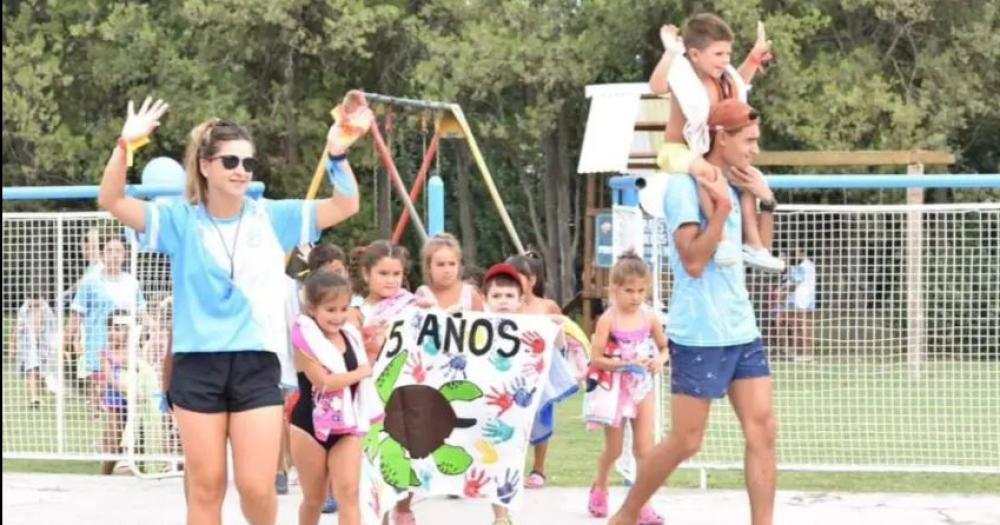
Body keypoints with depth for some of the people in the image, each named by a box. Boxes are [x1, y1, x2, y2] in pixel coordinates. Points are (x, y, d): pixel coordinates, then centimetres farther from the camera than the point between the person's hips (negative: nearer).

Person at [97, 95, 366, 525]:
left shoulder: (271, 218, 3)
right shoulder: (182, 220, 1)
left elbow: (345, 206, -1)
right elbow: (112, 202, -9)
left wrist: (337, 154, -19)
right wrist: (125, 145, -24)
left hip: (257, 364, 0)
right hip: (197, 365, 0)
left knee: (257, 487, -5)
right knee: (205, 487, 4)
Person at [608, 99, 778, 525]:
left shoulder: (731, 186, 13)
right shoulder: (684, 186, -12)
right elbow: (694, 261, -18)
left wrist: (766, 201, 7)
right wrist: (722, 207, -22)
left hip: (742, 330, 8)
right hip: (699, 335, -8)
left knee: (762, 431, -2)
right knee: (685, 442, -2)